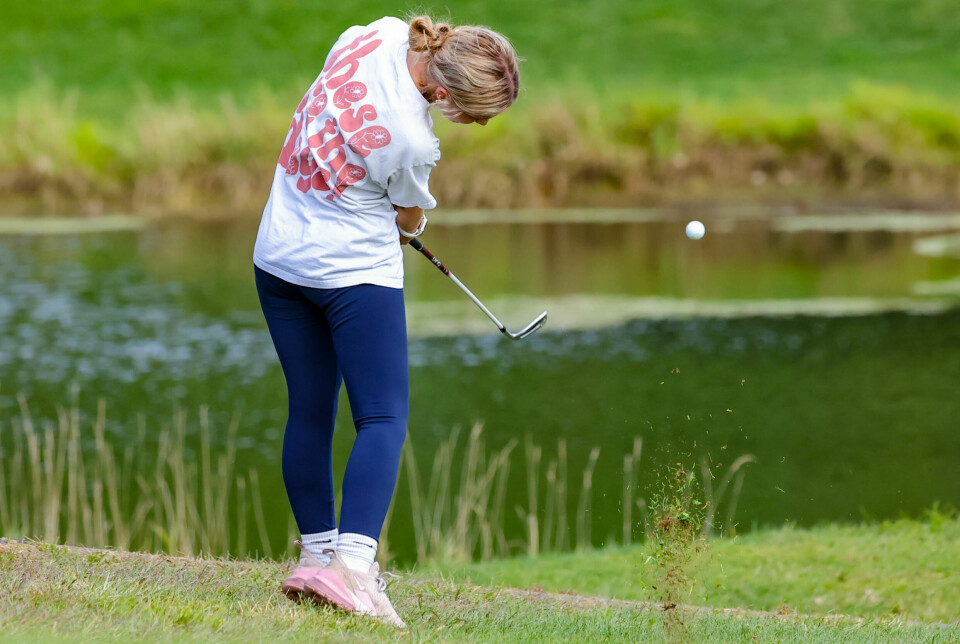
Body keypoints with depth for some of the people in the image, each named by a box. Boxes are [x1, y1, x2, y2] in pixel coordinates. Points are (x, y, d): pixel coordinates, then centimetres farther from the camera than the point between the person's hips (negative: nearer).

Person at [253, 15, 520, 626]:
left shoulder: (378, 34, -10)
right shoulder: (413, 140, -25)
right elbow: (411, 219, -3)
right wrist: (407, 229, 24)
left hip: (279, 252, 8)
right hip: (356, 272, -8)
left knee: (310, 409, 14)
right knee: (384, 417, -6)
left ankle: (316, 551, 19)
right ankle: (352, 560, -22)